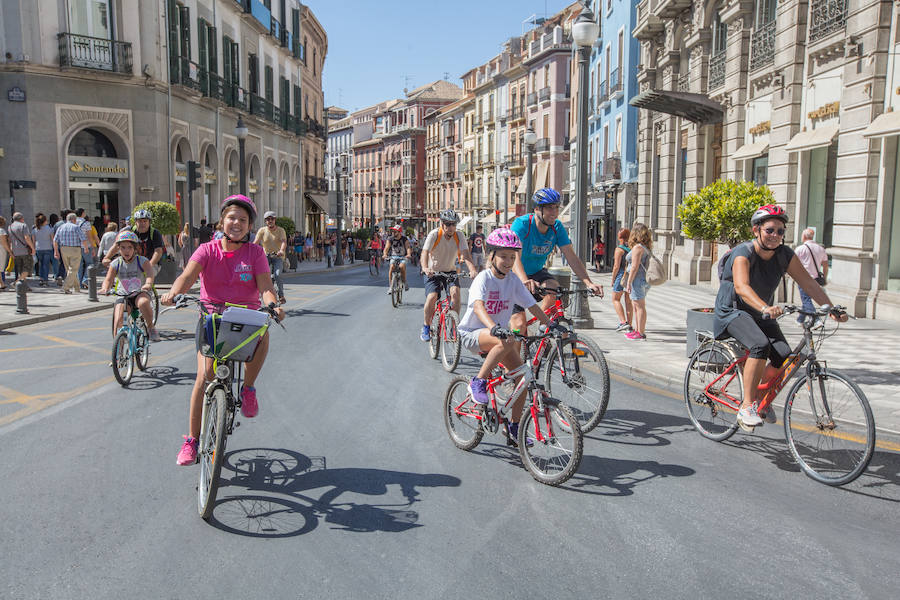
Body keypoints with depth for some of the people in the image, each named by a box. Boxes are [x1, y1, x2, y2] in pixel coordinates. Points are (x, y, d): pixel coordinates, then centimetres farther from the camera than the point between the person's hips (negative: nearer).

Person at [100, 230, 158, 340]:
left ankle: (151, 328, -15)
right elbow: (108, 279, -8)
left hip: (140, 293, -2)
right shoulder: (116, 264, -2)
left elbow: (150, 273, -27)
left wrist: (148, 283, -50)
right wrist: (105, 289, -32)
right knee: (118, 320, -19)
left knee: (143, 302, -38)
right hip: (122, 295, 2)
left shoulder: (142, 261, -9)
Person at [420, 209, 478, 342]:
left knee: (455, 292, -25)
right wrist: (425, 268, -49)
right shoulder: (434, 235, -17)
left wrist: (473, 270, -39)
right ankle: (426, 327, 3)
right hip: (433, 272, -2)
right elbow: (425, 252, -28)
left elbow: (465, 254, -20)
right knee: (432, 297, -21)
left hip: (450, 271, 2)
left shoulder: (458, 236, -9)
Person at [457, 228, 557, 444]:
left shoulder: (513, 280, 0)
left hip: (498, 332, 6)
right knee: (506, 342, -37)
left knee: (522, 374, -6)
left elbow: (532, 305, 3)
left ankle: (514, 427, 8)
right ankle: (478, 382, -19)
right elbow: (478, 306, -36)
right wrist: (493, 327, -53)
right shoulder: (483, 278, -18)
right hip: (472, 333, -6)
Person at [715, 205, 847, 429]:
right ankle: (746, 407, -22)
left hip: (761, 314, 6)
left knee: (784, 356, -16)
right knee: (761, 346, -32)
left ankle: (761, 397, 10)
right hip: (732, 312, -6)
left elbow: (809, 283, -5)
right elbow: (741, 287, -38)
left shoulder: (785, 255, -4)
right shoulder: (743, 253, -22)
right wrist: (765, 308, -55)